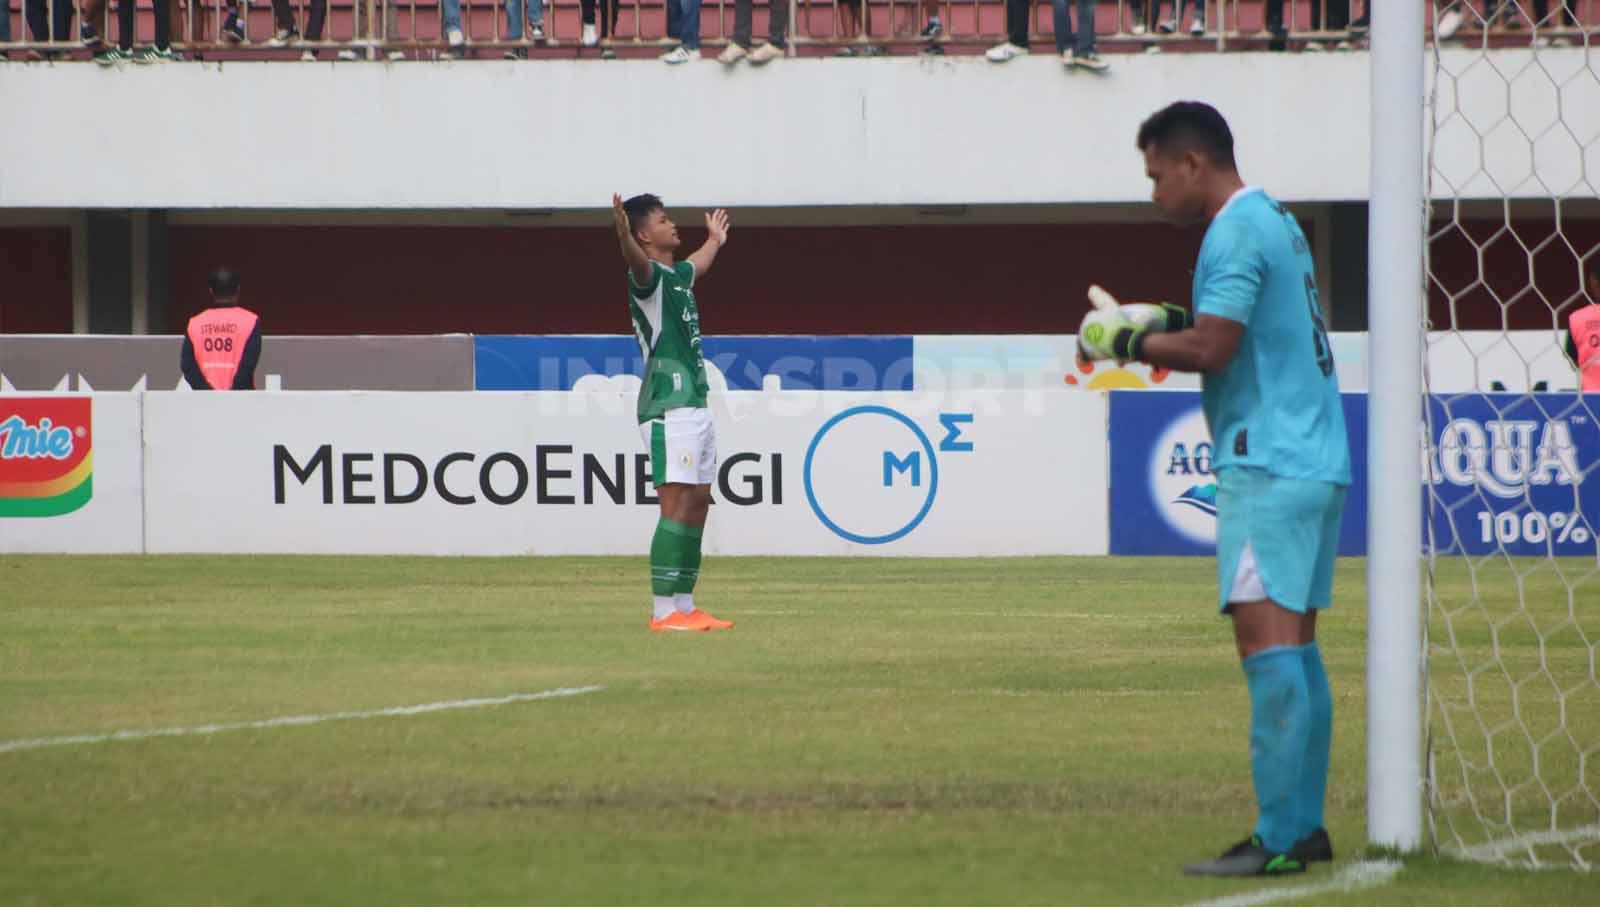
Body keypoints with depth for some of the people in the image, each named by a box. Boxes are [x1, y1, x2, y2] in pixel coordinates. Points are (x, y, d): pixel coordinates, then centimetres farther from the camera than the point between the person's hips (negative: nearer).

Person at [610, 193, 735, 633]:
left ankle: (684, 606, 14)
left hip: (694, 406, 10)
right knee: (677, 504, -14)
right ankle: (663, 612, -16)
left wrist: (715, 241, 64)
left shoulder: (678, 275, 19)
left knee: (698, 501, 10)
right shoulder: (650, 277, -9)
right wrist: (623, 236, -56)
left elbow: (698, 266, 45)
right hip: (669, 409, -10)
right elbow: (638, 263, -35)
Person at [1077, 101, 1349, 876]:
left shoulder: (1236, 232, -12)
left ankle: (1278, 839, -17)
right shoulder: (1276, 222, 19)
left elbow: (1211, 349, -19)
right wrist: (1164, 327, 14)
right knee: (1294, 645, 12)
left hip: (1269, 465, -10)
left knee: (1266, 640, -13)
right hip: (1317, 462, 10)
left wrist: (1128, 341, -6)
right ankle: (1305, 826, 14)